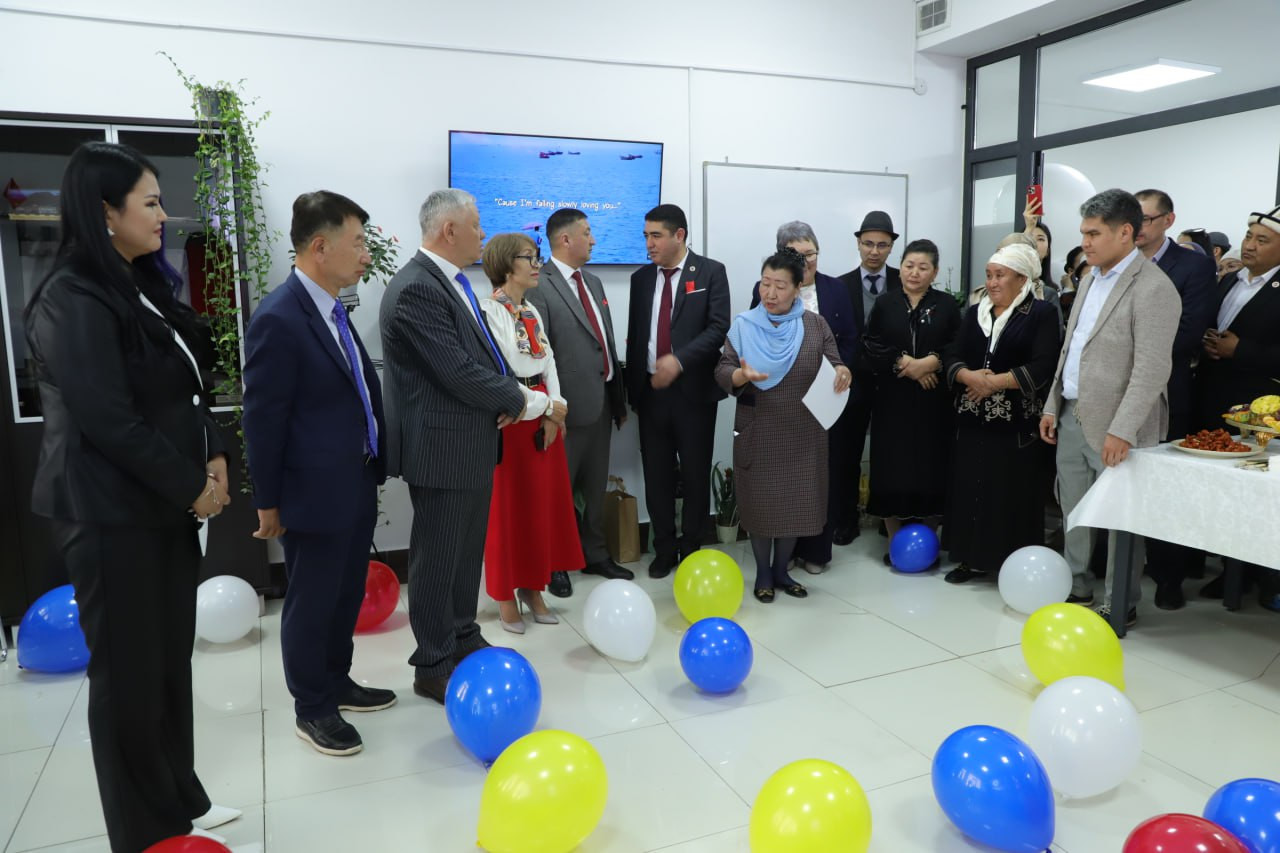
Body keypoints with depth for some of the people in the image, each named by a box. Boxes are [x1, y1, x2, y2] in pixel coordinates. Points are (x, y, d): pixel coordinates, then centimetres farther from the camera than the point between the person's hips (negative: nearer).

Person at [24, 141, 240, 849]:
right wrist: (191, 487, -12)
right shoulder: (74, 301, -15)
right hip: (112, 513, -8)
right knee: (128, 674, 5)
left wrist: (213, 457, 2)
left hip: (165, 501, 8)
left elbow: (184, 389, 16)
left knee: (171, 660, 15)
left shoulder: (142, 286, 12)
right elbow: (109, 421, -20)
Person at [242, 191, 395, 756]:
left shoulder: (333, 311, 8)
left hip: (356, 487, 9)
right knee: (311, 604, 9)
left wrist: (373, 470, 15)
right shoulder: (279, 319, -19)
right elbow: (263, 420, -16)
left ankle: (336, 683, 39)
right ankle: (311, 709, 26)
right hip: (315, 494, -8)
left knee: (346, 597, 20)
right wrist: (268, 502, -11)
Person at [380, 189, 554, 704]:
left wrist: (510, 395, -6)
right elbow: (459, 373, -25)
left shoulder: (454, 282, 9)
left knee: (467, 551, 20)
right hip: (443, 447, -9)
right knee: (437, 559, 5)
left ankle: (464, 641, 37)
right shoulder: (416, 289, -21)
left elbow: (484, 354, 14)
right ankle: (434, 666, 21)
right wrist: (530, 402, -14)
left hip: (473, 441, 9)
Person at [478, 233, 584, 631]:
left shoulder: (533, 311, 14)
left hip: (543, 414, 7)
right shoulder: (490, 310, -10)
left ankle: (533, 587, 25)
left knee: (543, 502, 11)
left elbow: (547, 362, 9)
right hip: (509, 415, -7)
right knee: (508, 505, 2)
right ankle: (505, 595, 16)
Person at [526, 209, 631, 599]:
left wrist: (620, 399, 15)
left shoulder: (593, 282, 14)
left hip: (602, 401, 8)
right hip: (570, 405, -7)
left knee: (596, 487, 17)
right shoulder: (539, 285, -12)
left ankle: (595, 555, 32)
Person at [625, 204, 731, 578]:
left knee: (695, 476, 6)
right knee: (657, 476, 8)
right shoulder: (641, 277, 11)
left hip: (693, 389, -3)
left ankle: (692, 550, 21)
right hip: (650, 391, 4)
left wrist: (679, 360, -20)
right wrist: (632, 388, 8)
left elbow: (719, 327, -11)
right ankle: (664, 550, 22)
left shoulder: (711, 272, -1)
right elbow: (634, 335, 12)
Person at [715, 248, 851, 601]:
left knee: (797, 501, 9)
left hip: (802, 433, 1)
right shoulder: (743, 325, -4)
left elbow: (835, 367, -1)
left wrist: (843, 373, -24)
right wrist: (741, 375, -29)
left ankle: (781, 570, 29)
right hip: (757, 432, -1)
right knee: (760, 501, 7)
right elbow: (722, 370, -8)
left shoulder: (816, 325, -1)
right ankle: (763, 573, 25)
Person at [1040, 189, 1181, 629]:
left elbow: (1152, 369, -20)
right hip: (1072, 417, 8)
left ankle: (1120, 605, 15)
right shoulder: (1091, 279, 14)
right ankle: (1076, 587, 30)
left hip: (1112, 426, -8)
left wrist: (1121, 430, -24)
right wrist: (1052, 406, 15)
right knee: (1074, 510, 16)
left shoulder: (1153, 288, -14)